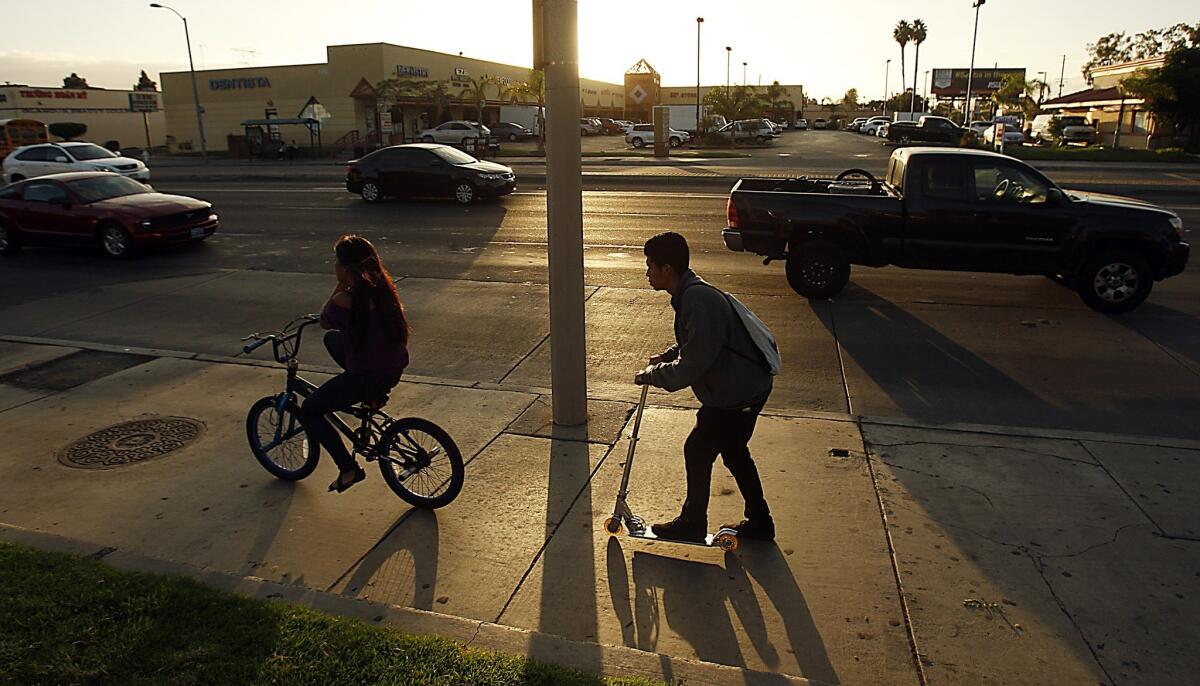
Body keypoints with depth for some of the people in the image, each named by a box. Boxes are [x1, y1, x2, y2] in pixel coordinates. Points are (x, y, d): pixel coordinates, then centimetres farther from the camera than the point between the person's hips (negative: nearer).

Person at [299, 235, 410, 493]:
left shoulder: (344, 300, -23)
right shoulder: (380, 285, 0)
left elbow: (324, 322, -1)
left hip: (368, 377, -8)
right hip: (394, 368, 8)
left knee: (309, 412, 12)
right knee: (332, 338, 29)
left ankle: (349, 469, 10)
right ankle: (364, 399, 29)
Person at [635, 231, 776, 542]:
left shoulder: (698, 300, -27)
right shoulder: (691, 293, 6)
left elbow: (692, 365, -28)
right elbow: (693, 344, 23)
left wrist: (652, 375, -14)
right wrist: (664, 358, 9)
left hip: (737, 394, -10)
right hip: (747, 386, 10)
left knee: (697, 450, 5)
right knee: (734, 451, 21)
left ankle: (693, 523, 24)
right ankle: (759, 522, 35)